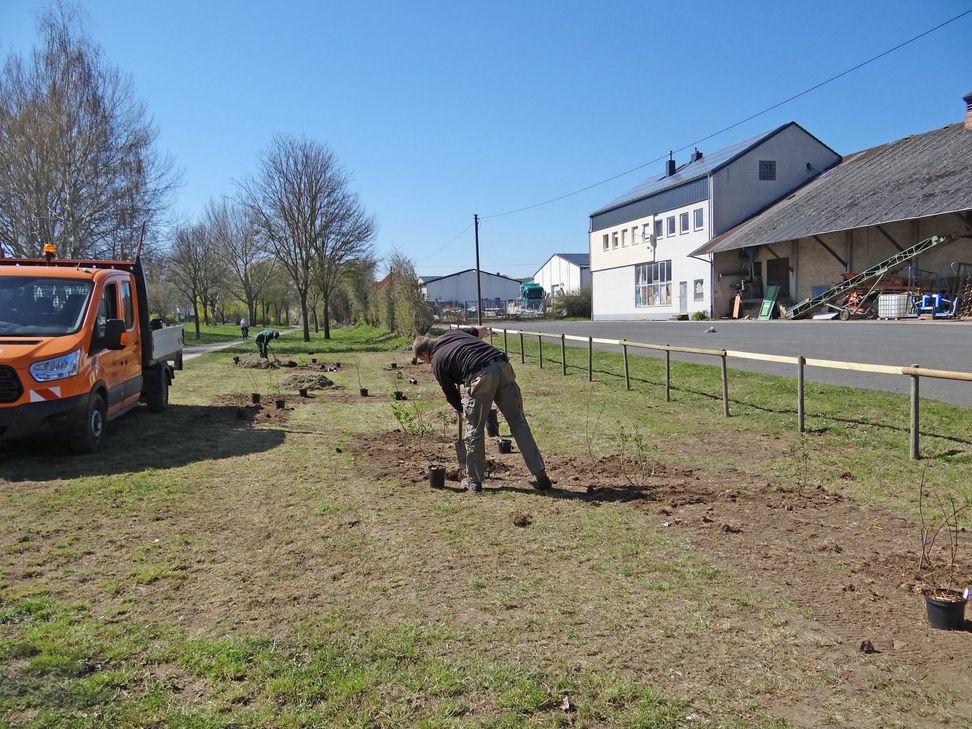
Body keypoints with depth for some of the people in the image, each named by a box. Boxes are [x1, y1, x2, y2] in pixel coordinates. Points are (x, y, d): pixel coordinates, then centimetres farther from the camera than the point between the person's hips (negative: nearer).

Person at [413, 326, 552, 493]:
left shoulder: (437, 362, 12)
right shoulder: (452, 334, 27)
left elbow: (450, 394, 16)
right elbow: (482, 330, 39)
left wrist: (461, 410, 35)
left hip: (480, 376, -6)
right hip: (503, 366, 6)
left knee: (474, 429, 12)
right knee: (518, 421, 9)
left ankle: (474, 480, 23)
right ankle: (540, 475, 7)